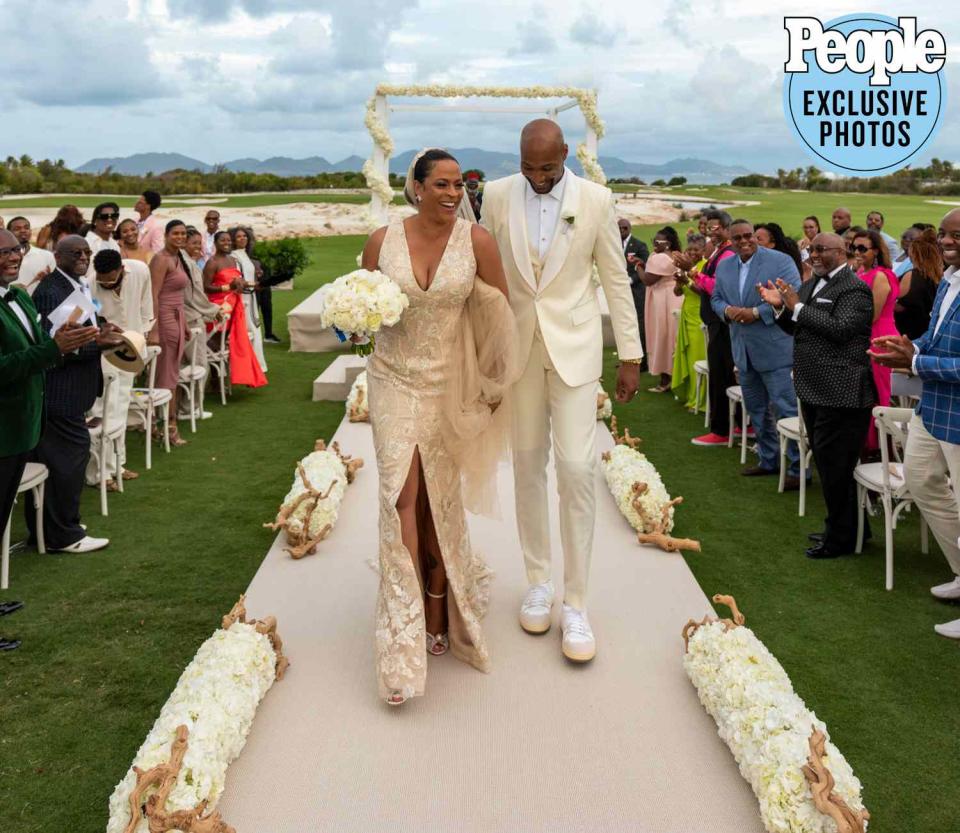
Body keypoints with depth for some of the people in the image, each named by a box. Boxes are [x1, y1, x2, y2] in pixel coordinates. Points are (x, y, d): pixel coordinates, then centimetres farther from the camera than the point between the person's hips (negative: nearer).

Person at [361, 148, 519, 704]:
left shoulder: (477, 241, -7)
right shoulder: (382, 241, -2)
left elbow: (501, 315, 0)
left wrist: (493, 383, 1)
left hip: (450, 385, 0)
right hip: (395, 381, 0)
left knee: (439, 499, 9)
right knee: (402, 495, -8)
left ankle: (438, 614, 30)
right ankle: (404, 643, -4)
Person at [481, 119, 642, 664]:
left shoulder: (596, 200, -4)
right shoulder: (497, 196, 1)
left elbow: (616, 280, 0)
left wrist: (631, 355, 0)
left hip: (574, 347, -2)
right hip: (518, 346, 2)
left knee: (577, 468, -7)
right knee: (529, 463, 9)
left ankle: (575, 603, 3)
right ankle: (539, 581, 24)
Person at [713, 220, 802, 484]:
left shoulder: (781, 261, -9)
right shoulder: (724, 267, 11)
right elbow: (716, 298, 16)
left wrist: (757, 312, -21)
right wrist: (727, 310, -8)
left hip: (775, 350, -7)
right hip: (743, 351, 7)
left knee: (786, 410, -6)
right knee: (757, 410, 17)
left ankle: (798, 468, 1)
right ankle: (768, 460, 30)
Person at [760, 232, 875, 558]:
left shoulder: (854, 289, -12)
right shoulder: (812, 284, 16)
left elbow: (840, 329, -24)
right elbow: (796, 328, 19)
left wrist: (797, 306, -20)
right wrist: (781, 307, 0)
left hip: (841, 394, -9)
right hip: (815, 391, 9)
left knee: (836, 467, -4)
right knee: (826, 464, 18)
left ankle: (841, 538, 9)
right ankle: (840, 528, 31)